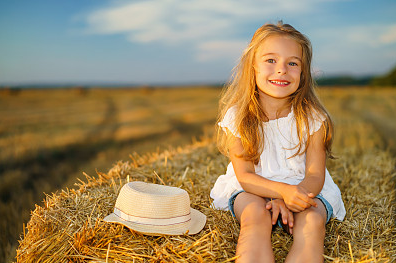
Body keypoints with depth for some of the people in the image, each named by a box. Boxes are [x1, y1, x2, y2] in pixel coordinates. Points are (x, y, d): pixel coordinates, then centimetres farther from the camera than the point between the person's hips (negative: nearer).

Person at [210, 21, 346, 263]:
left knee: (312, 220, -30)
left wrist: (288, 200, -29)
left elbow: (315, 175, -9)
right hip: (252, 189, 0)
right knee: (254, 215, -33)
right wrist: (283, 191, -30)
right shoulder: (238, 117, -10)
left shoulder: (311, 118, -9)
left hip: (304, 189, 1)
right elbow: (244, 175, -12)